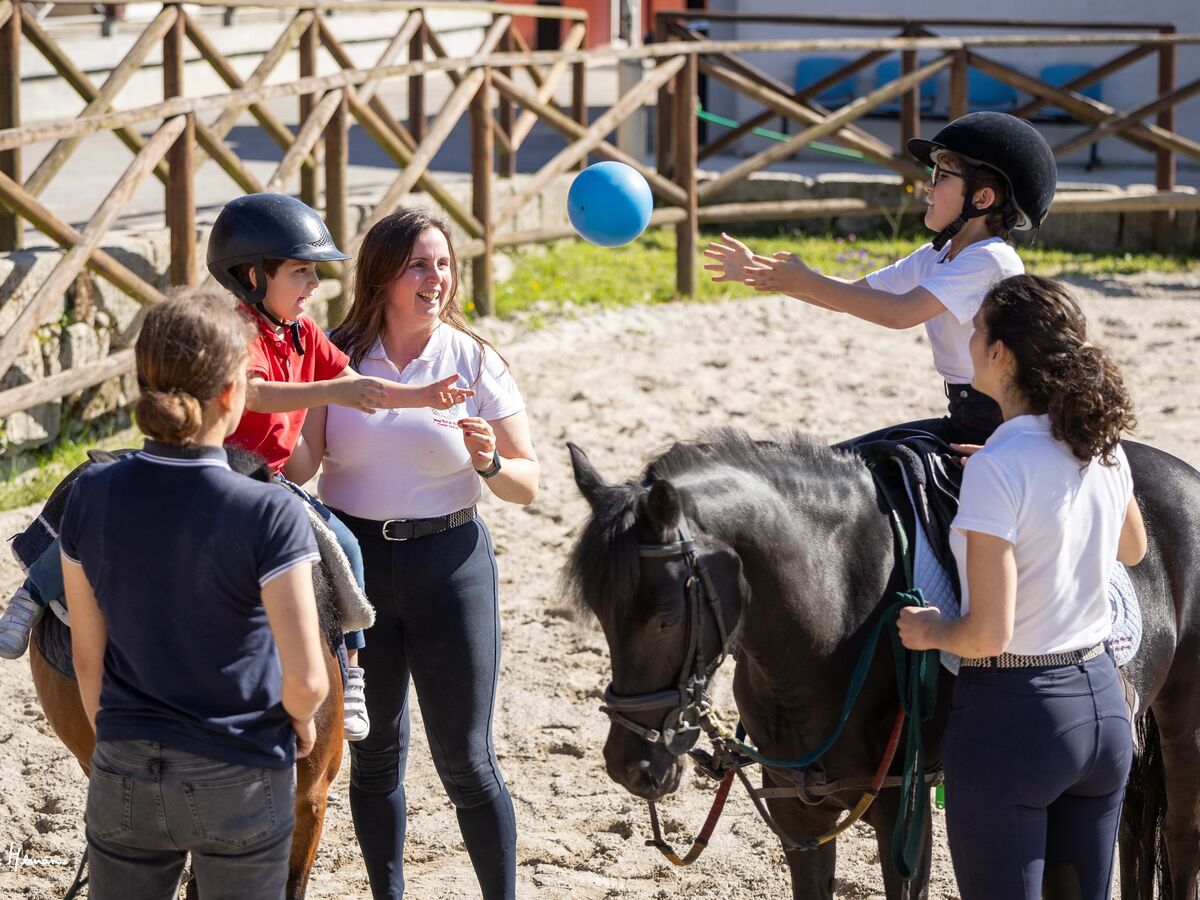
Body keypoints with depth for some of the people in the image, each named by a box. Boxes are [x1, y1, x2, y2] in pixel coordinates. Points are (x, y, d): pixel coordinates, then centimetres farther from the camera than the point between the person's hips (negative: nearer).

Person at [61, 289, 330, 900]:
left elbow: (86, 656, 2)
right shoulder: (270, 515, -19)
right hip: (240, 782, -3)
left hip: (124, 779, 3)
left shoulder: (93, 496, -8)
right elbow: (306, 679, -19)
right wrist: (300, 723, 4)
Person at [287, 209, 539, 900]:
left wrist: (489, 462, -22)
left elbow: (527, 485, -2)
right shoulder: (338, 358, -1)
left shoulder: (476, 362, -3)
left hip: (449, 562, -2)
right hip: (355, 563, 2)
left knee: (466, 760, -1)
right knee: (374, 755, 12)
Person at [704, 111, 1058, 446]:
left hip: (997, 425, -9)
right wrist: (760, 270, 5)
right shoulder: (934, 257, 10)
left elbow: (901, 312, -28)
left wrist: (807, 283, -22)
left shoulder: (991, 259, -20)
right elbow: (853, 295, 12)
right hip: (963, 420, 9)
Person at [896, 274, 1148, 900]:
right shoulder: (1105, 451, 2)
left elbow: (988, 634, -23)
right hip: (1103, 706, 7)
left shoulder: (997, 469, -21)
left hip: (1012, 713, -7)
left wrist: (929, 630, -1)